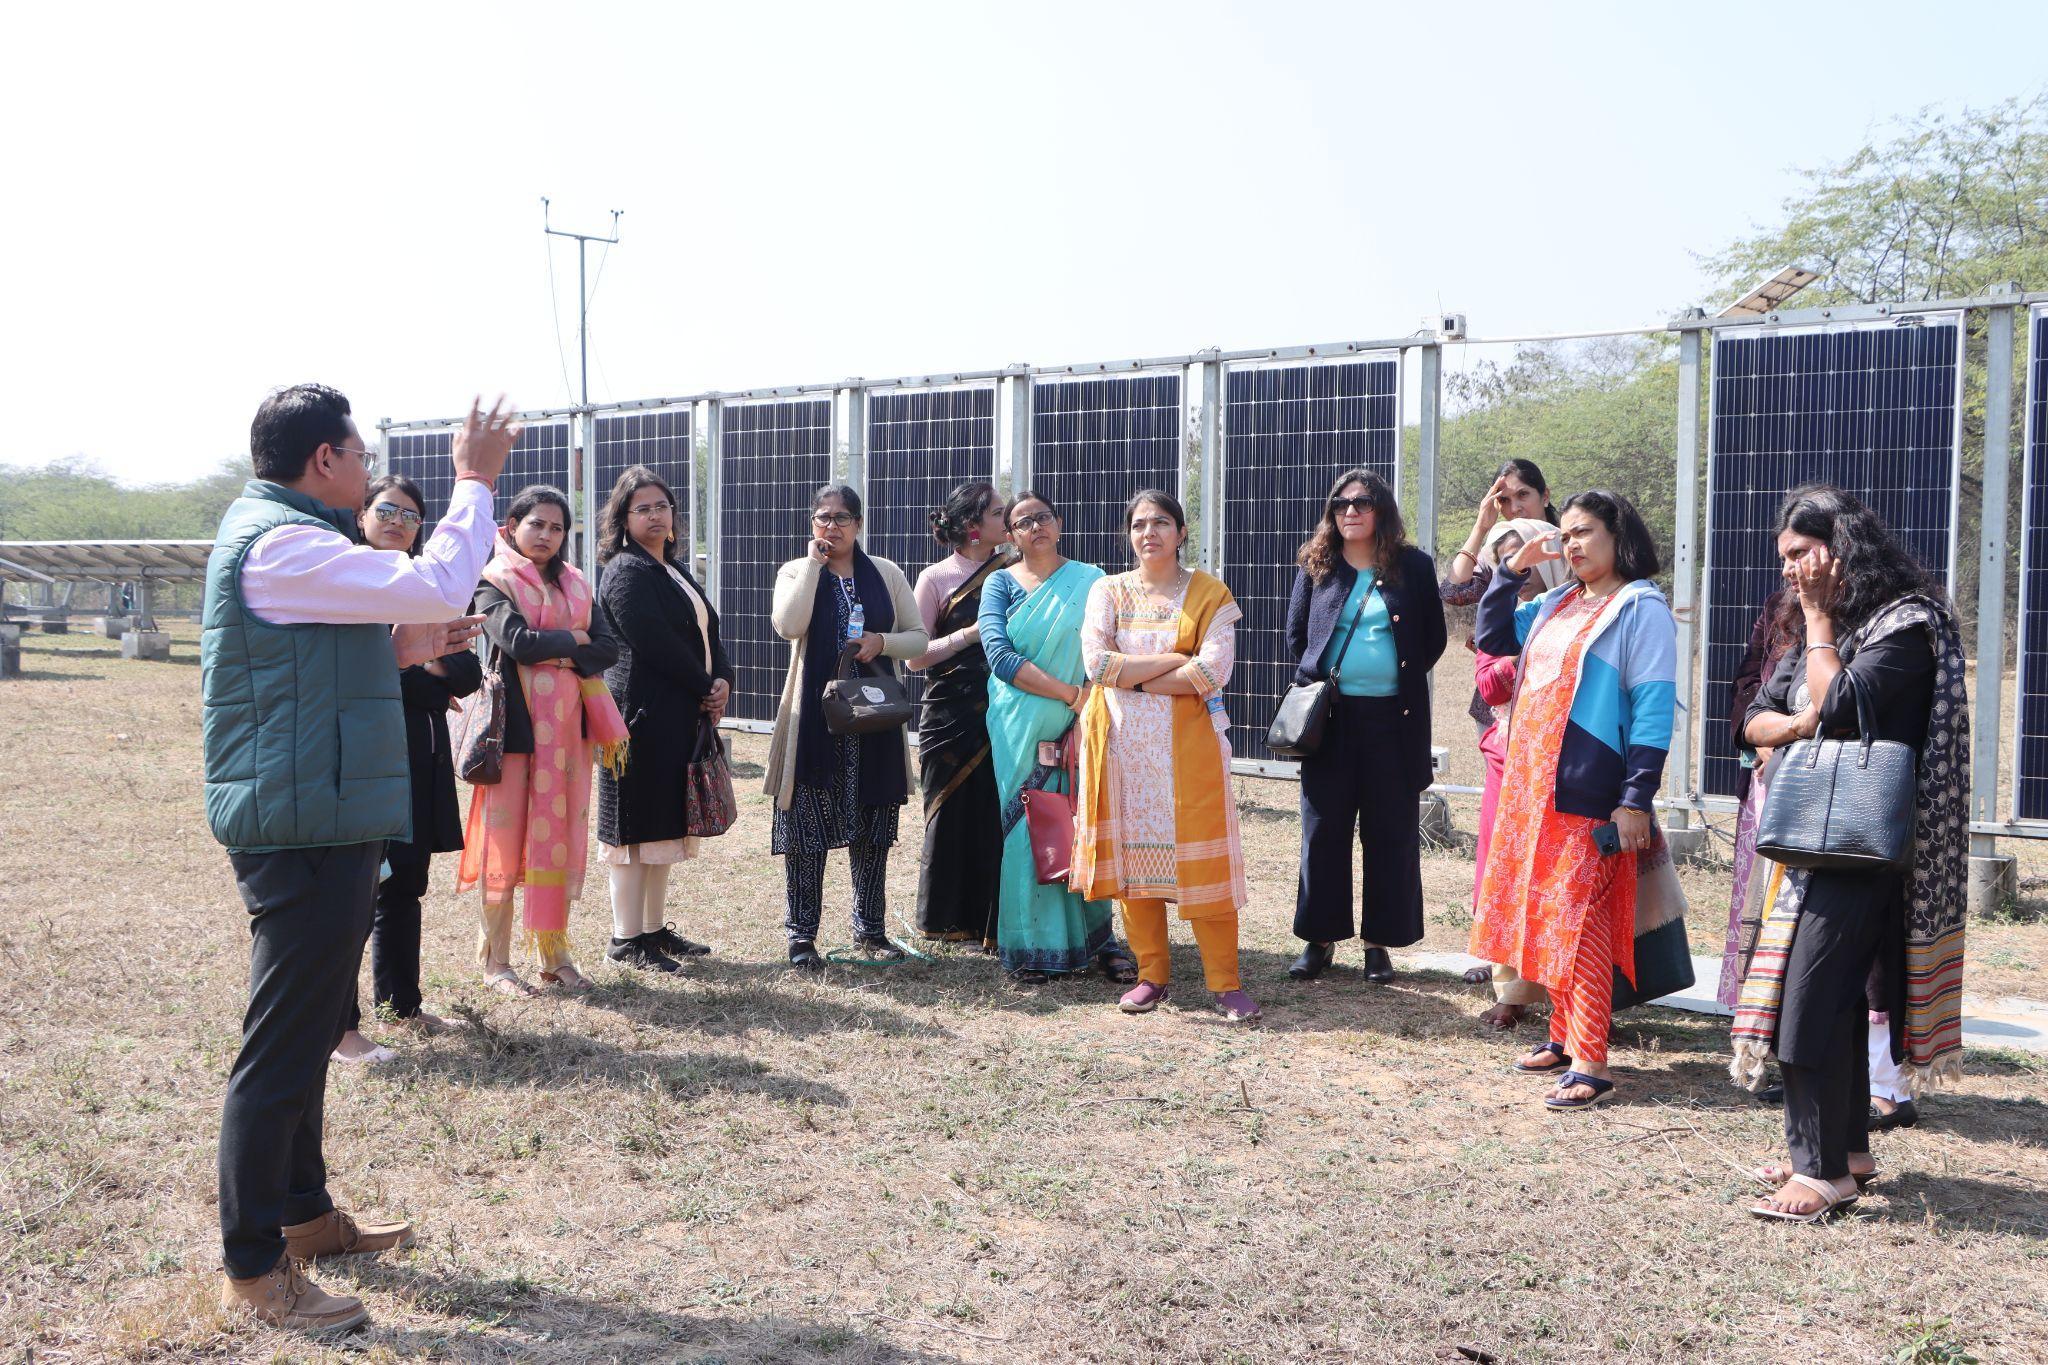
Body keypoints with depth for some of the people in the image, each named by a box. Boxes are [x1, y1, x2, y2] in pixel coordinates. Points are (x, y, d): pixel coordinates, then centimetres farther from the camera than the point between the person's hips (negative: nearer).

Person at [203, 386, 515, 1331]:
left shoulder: (275, 536, 16)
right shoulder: (282, 545, -18)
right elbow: (438, 585, -24)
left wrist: (402, 648, 10)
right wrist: (475, 482, -12)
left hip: (313, 819, 11)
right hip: (305, 825, -11)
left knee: (308, 1028, 19)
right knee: (285, 1043, -4)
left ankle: (304, 1214, 32)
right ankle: (252, 1269, 6)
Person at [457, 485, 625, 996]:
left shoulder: (575, 585, 15)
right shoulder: (493, 582, 0)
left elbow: (607, 649, 3)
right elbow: (518, 641, -17)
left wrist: (555, 653, -11)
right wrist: (574, 637, -3)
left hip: (567, 725, 5)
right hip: (515, 724, -5)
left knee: (560, 836, 5)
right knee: (506, 838, -2)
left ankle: (554, 954, 13)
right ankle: (496, 960, 7)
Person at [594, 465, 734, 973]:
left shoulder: (675, 571, 20)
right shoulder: (627, 572, -8)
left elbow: (709, 635, 16)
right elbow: (656, 644, -18)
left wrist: (723, 682, -2)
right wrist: (705, 688, -10)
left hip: (683, 718, 9)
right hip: (645, 716, -9)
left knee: (664, 826, 13)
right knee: (635, 826, -4)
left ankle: (655, 929, 21)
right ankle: (626, 940, 1)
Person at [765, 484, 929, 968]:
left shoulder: (886, 574, 9)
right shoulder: (796, 572, 4)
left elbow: (919, 638, 9)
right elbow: (788, 625, -16)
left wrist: (882, 642, -10)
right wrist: (814, 563, -11)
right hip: (814, 717, -2)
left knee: (873, 826, 8)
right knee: (806, 826, -2)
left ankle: (870, 929, 20)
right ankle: (801, 934, 8)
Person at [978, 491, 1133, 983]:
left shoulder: (1090, 581, 7)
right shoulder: (1001, 584, 5)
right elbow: (1000, 656, -9)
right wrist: (1071, 693, -15)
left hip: (1078, 726, 0)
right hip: (1019, 731, 0)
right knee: (1024, 831, -1)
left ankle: (1098, 939, 10)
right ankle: (1030, 948, 7)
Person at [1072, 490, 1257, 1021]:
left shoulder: (1209, 594, 3)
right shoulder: (1107, 591, 8)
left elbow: (1214, 670, -12)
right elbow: (1097, 662, -7)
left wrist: (1135, 677, -10)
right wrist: (1175, 659, -10)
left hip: (1188, 741, -2)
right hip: (1121, 741, 2)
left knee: (1198, 854, -5)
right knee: (1132, 851, 3)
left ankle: (1226, 983, 2)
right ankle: (1151, 976, 14)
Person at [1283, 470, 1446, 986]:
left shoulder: (1413, 566, 3)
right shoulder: (1315, 566, 6)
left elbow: (1433, 638, 7)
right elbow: (1296, 635, 12)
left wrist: (1403, 682, 2)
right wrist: (1315, 682, 3)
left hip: (1392, 717, -1)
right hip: (1329, 715, 1)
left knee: (1391, 830, 3)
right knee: (1323, 827, 4)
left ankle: (1379, 942, 13)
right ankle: (1320, 938, 14)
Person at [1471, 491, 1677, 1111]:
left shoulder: (1641, 608, -7)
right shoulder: (1557, 604, 15)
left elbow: (1654, 708, -13)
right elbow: (1493, 637, 26)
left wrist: (1636, 799, -18)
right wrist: (1513, 568, 13)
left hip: (1588, 794, -8)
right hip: (1533, 786, 8)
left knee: (1578, 920, -9)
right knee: (1546, 916, 12)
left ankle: (1590, 1064, -4)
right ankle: (1565, 1037, 24)